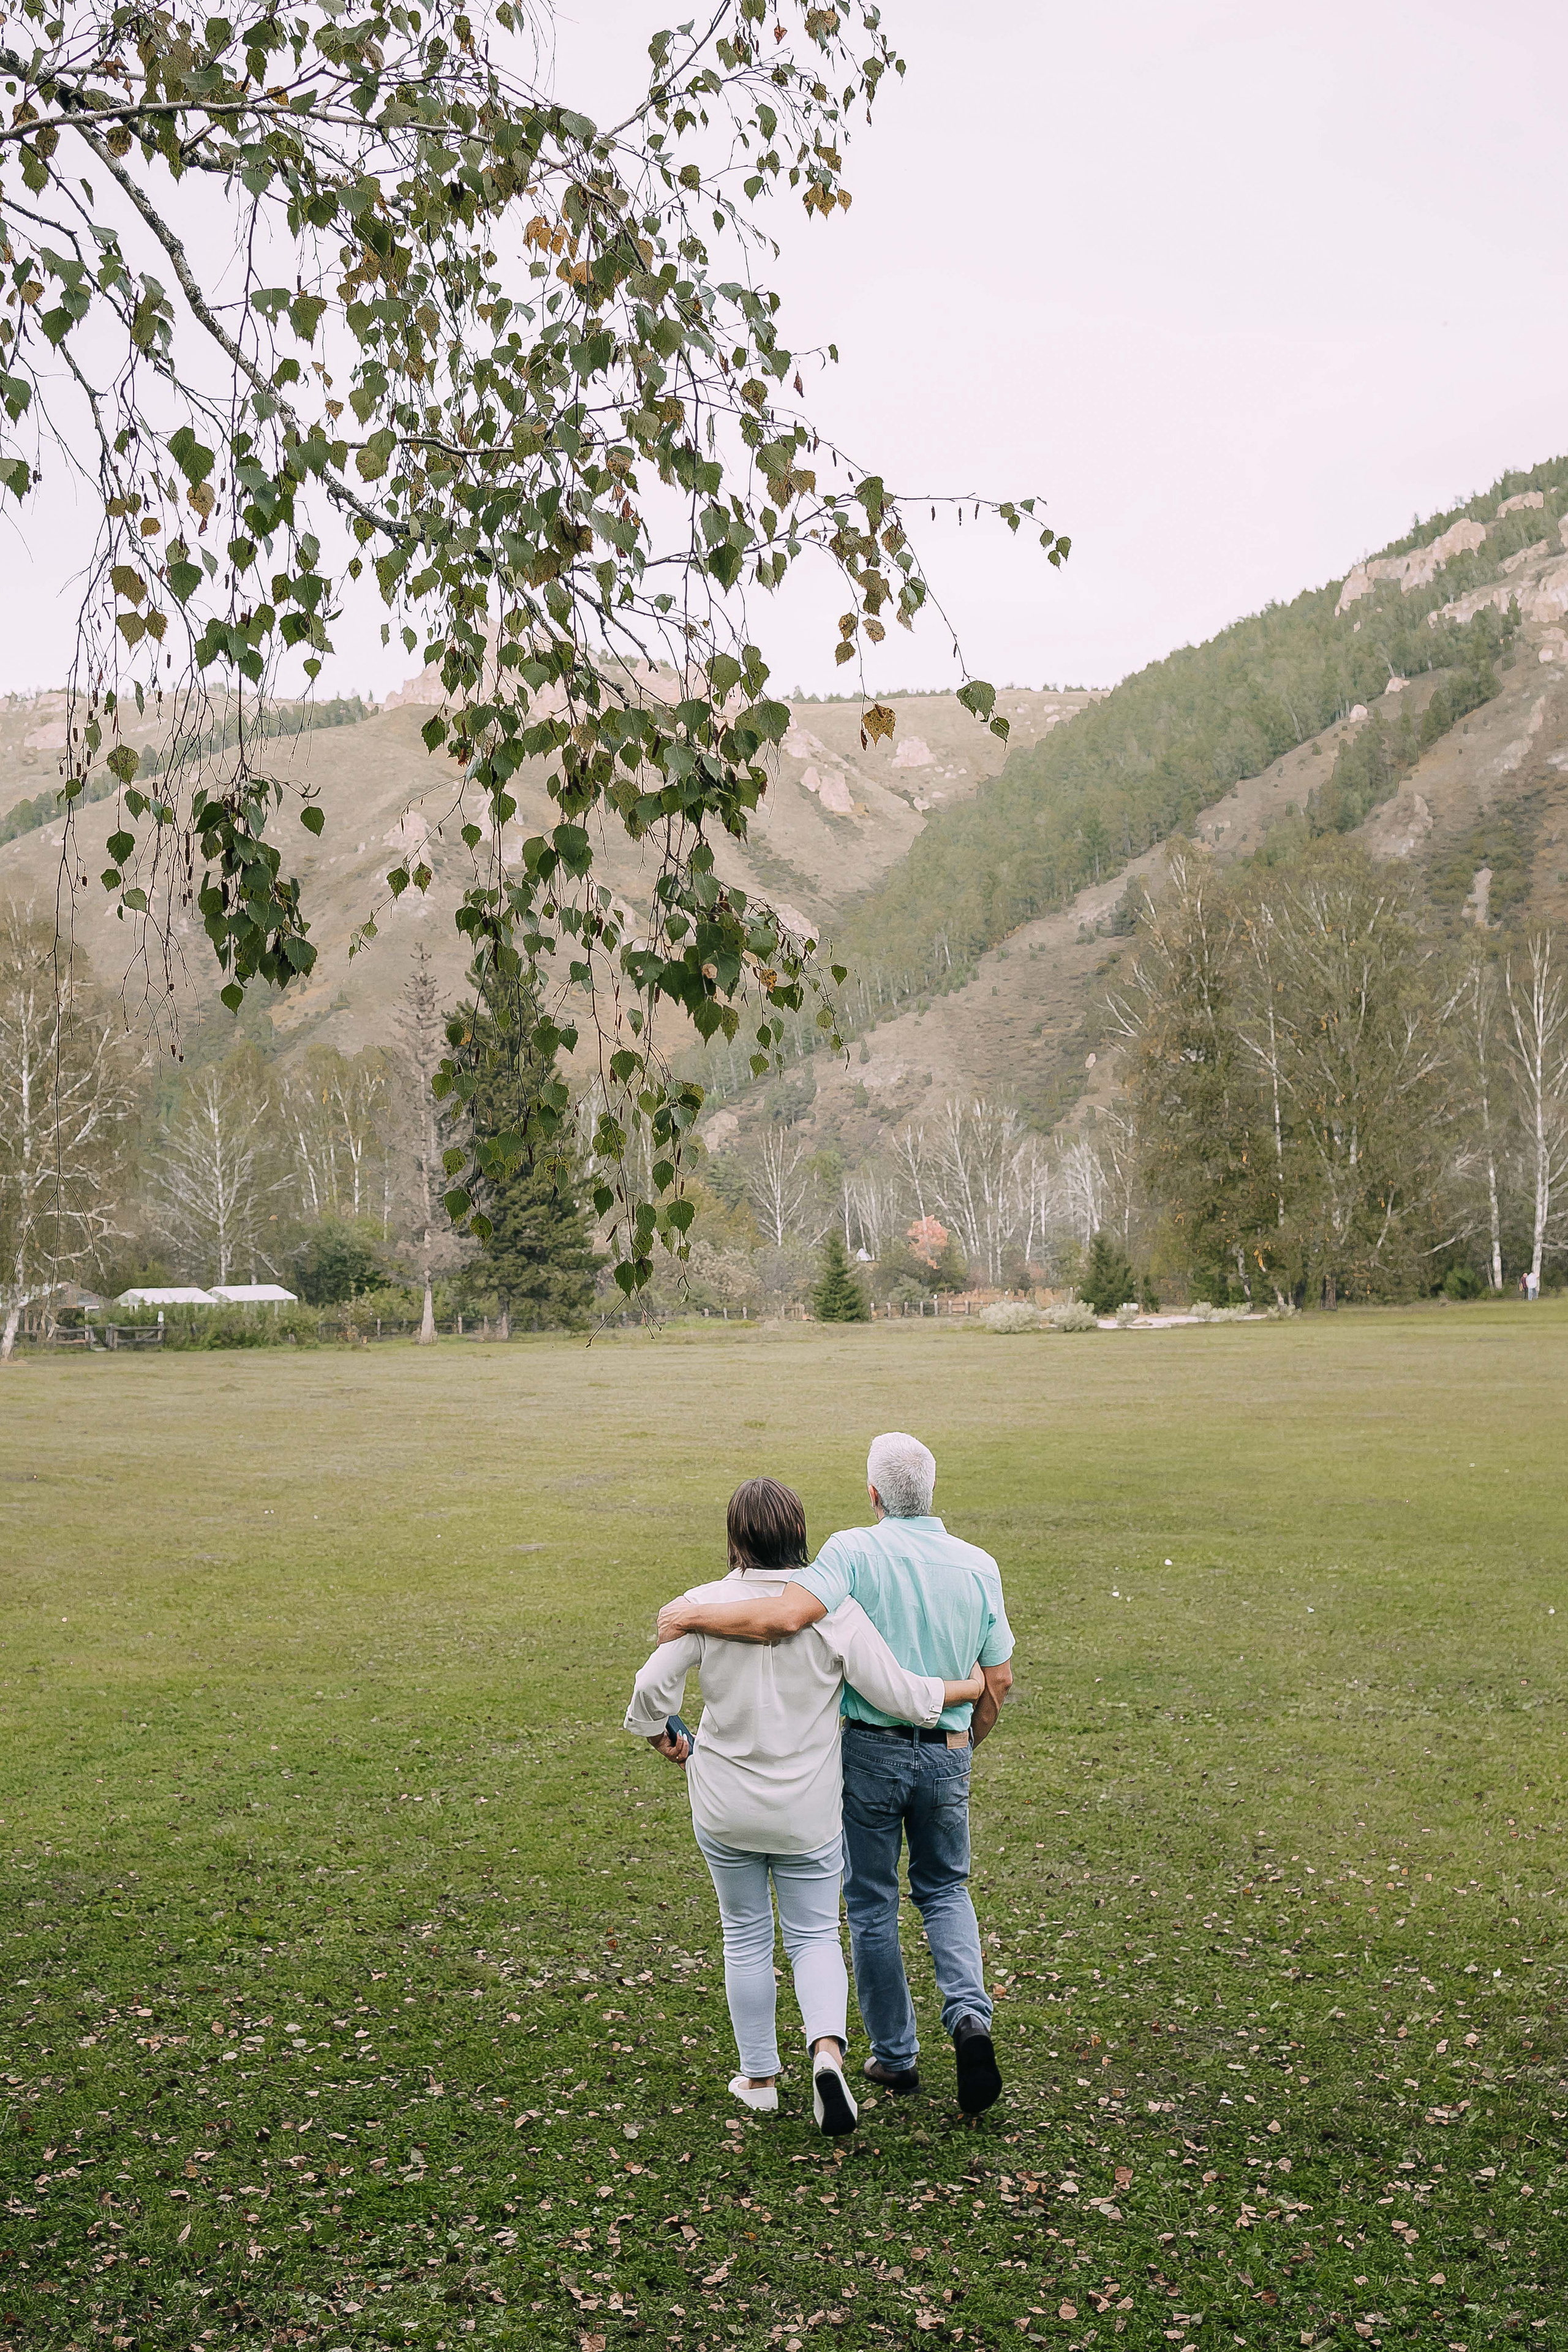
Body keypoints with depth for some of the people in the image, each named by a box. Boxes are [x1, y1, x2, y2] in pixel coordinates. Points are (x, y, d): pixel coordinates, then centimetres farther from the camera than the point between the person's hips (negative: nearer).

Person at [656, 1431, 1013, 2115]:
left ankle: (895, 2055, 23)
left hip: (872, 1750, -3)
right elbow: (998, 1680, 4)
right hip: (947, 1754, 3)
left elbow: (788, 1615, -32)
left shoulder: (855, 1551, -15)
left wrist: (694, 1615, -20)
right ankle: (970, 2015, 0)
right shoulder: (978, 1565, -1)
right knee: (944, 1889, 23)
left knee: (872, 1904, 14)